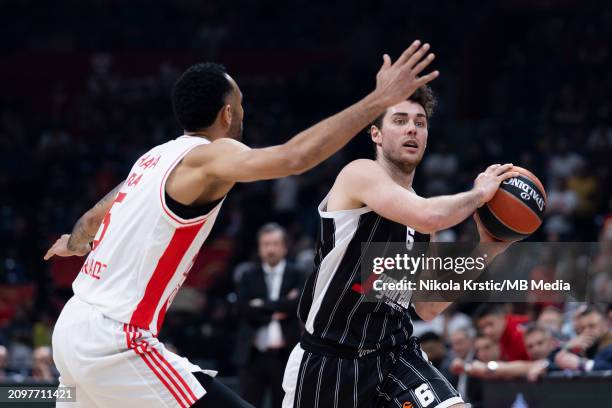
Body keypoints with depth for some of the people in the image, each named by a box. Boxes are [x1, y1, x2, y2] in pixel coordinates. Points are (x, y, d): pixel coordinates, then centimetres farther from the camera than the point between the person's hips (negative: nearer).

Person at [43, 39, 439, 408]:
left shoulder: (156, 158, 14)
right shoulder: (206, 157, -12)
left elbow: (94, 218, 30)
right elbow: (293, 157, -30)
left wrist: (73, 243, 54)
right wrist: (380, 99, -28)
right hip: (114, 343, -10)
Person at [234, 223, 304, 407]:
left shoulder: (295, 275, 4)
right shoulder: (249, 276, 8)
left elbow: (296, 304, -13)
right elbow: (244, 309, -6)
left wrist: (263, 306, -8)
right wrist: (276, 311, -11)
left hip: (284, 355, -1)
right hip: (254, 355, 1)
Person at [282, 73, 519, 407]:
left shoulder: (416, 207, 13)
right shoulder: (361, 174, -10)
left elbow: (427, 308, 15)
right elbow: (429, 217, -29)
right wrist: (478, 194, -10)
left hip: (395, 354, 6)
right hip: (328, 359, -6)